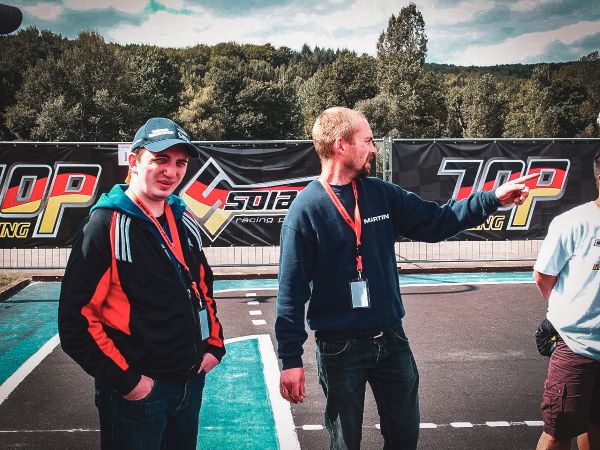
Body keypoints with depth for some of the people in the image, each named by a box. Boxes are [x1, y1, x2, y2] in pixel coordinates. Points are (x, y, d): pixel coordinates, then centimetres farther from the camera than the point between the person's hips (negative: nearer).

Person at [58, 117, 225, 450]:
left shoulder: (183, 221, 6)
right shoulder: (106, 226, -15)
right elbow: (76, 320, -18)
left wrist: (214, 344, 9)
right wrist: (125, 380, -18)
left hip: (192, 381, 7)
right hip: (136, 393, -7)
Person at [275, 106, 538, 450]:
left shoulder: (382, 194, 2)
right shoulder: (306, 209, -14)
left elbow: (436, 222, 11)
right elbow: (292, 289, -14)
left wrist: (492, 199, 3)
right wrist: (291, 358, -14)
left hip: (392, 340, 5)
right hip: (340, 347, -5)